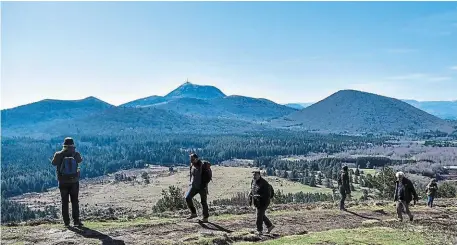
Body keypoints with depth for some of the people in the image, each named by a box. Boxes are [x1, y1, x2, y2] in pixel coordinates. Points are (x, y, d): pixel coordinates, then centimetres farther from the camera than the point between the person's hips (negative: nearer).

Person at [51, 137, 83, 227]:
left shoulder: (59, 155, -9)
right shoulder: (76, 154, -9)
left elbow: (53, 163, 7)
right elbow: (80, 160, 11)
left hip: (63, 183, 0)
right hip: (74, 182, 0)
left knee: (64, 203, 10)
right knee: (75, 202, 9)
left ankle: (66, 222, 11)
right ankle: (76, 221, 5)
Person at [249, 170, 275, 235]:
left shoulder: (263, 183, -21)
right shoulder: (253, 182, 4)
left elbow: (267, 194, -21)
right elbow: (252, 191, 17)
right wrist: (250, 199, 8)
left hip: (263, 202, -8)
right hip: (257, 202, 8)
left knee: (259, 215, -4)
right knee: (262, 215, 18)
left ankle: (260, 230, 10)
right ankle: (270, 225, 33)